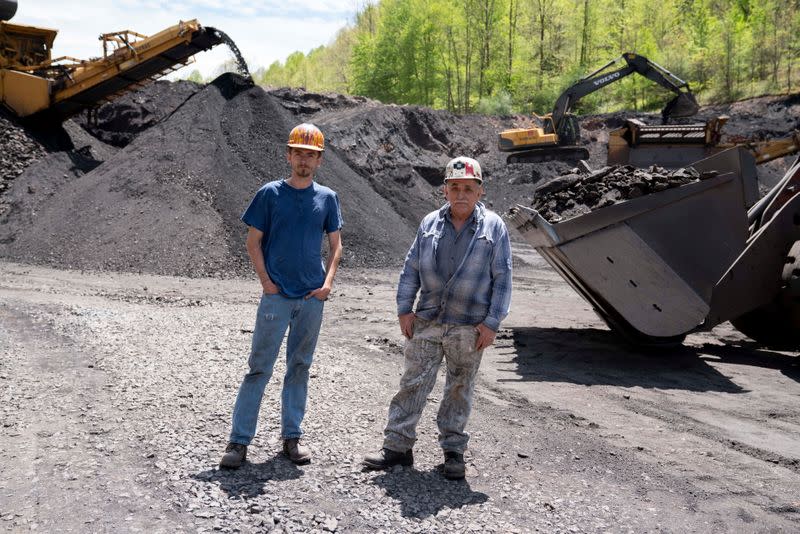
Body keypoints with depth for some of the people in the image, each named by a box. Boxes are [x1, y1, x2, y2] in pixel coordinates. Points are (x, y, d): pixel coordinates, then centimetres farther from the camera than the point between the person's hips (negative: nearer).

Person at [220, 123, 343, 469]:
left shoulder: (327, 198, 6)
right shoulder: (270, 194, -1)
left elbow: (335, 244, 12)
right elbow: (253, 242, 1)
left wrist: (328, 281, -2)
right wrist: (266, 282, -8)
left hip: (313, 298, 3)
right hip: (276, 296, -3)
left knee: (300, 367, 11)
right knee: (259, 368, -3)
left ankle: (292, 436, 22)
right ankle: (239, 440, 3)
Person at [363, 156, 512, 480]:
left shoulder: (493, 227, -1)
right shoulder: (430, 223, 6)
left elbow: (502, 278, -2)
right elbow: (411, 268, 10)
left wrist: (491, 323, -7)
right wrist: (404, 309, 3)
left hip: (469, 327, -2)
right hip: (427, 321, 2)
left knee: (460, 389, 9)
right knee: (413, 382, 3)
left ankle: (453, 450, 22)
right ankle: (397, 446, 11)